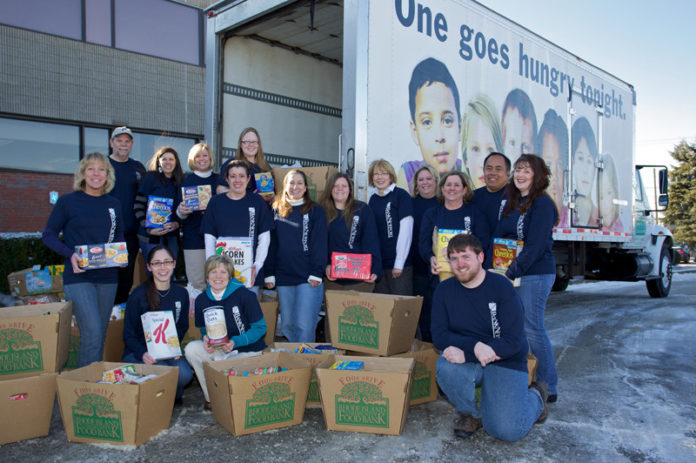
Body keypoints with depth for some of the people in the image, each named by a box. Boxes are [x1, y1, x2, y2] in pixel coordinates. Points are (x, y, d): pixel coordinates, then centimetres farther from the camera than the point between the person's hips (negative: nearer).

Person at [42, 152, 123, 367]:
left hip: (108, 278, 4)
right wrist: (70, 254, -15)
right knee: (92, 334, -13)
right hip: (78, 277, -4)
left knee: (100, 333, 12)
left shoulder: (114, 204, 9)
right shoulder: (67, 201, -3)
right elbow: (48, 235, 2)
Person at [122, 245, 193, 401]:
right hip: (137, 353, -3)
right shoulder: (138, 295, -9)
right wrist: (142, 354, -24)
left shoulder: (181, 294, 3)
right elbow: (128, 335, -5)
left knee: (185, 374, -27)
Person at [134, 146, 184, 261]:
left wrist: (177, 223, -6)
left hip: (172, 236, 4)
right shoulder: (150, 177, -2)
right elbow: (138, 206, -5)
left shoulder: (180, 181, 12)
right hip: (152, 235, -4)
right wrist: (149, 229, -15)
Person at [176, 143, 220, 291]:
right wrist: (181, 212, -18)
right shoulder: (187, 181, 5)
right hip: (193, 236, -2)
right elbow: (179, 213, 5)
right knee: (196, 282, -3)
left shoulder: (218, 179, 11)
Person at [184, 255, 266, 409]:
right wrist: (206, 340, -17)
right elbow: (205, 331, 9)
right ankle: (211, 398, -3)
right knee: (191, 349, -19)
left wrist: (235, 342, -26)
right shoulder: (202, 300, -2)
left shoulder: (244, 295, -16)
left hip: (248, 351, -5)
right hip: (219, 350, 5)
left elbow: (260, 328, -11)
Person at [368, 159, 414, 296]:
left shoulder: (401, 195, -5)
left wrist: (399, 264, -13)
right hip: (378, 263, 5)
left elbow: (405, 230, -11)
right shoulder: (373, 199, 11)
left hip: (400, 263, -5)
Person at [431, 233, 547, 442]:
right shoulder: (444, 290, -1)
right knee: (445, 367, -32)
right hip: (468, 361, 2)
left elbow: (513, 341, -18)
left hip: (506, 363, -2)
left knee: (507, 430, -17)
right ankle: (469, 413, 1)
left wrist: (465, 353, -26)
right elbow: (439, 336, -8)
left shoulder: (501, 287, -12)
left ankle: (535, 397, 18)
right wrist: (475, 346, -26)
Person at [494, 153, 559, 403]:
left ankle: (548, 387, 11)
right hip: (511, 273, 8)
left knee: (532, 329, -3)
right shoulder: (512, 202, 15)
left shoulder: (542, 204, -11)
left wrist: (511, 272, -18)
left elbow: (535, 246, -17)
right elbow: (499, 236, 16)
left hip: (535, 274, -8)